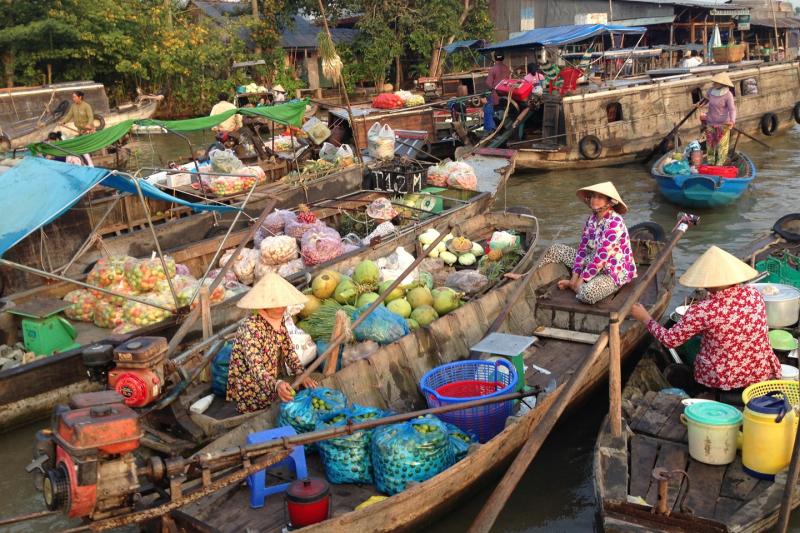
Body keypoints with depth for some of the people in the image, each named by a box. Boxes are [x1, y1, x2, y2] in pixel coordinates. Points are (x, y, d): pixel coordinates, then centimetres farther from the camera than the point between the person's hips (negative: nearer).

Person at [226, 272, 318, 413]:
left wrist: (302, 375, -14)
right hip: (251, 392, -8)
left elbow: (288, 351, 3)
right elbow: (255, 368, -34)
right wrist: (277, 385, -51)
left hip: (270, 386, 8)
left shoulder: (279, 320, -2)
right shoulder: (250, 327, -26)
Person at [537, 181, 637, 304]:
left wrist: (582, 279, -23)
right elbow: (582, 248, -1)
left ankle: (570, 285, -5)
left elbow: (602, 255, -27)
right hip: (592, 261, 8)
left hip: (613, 271, -8)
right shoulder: (591, 219, 0)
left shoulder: (614, 222, -25)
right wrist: (575, 277, -10)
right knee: (554, 250, 6)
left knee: (588, 293, -36)